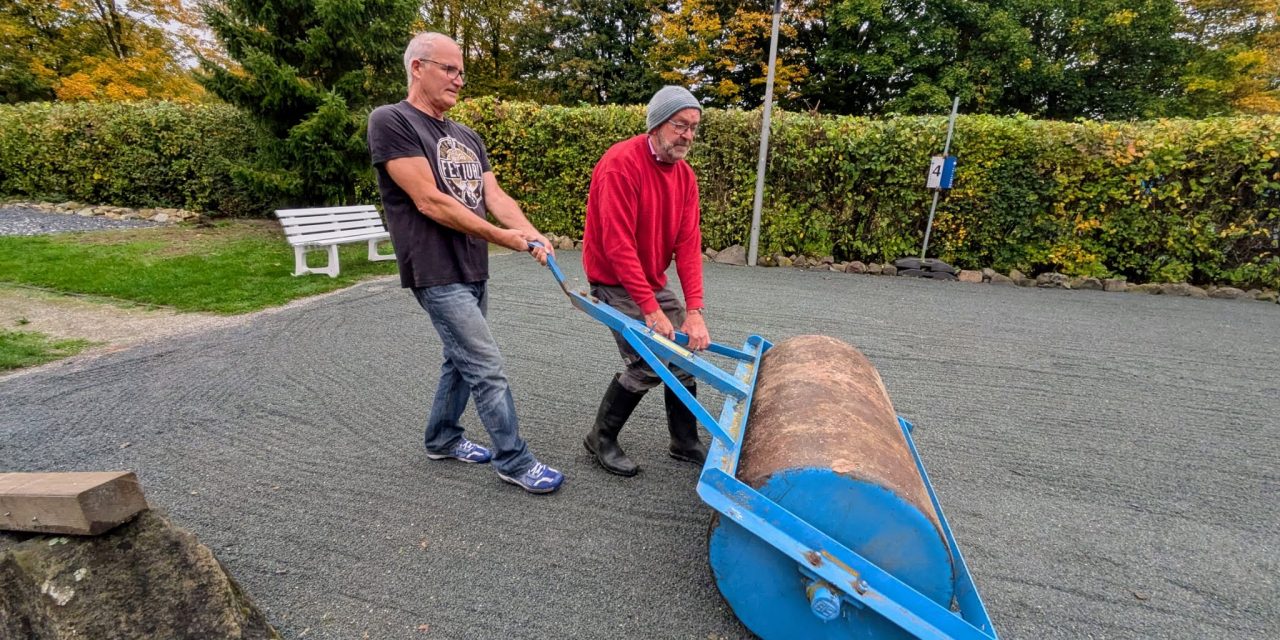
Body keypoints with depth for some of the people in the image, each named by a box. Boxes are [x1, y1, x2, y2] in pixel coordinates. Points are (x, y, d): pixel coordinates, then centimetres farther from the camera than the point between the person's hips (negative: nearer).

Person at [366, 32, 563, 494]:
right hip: (438, 273, -8)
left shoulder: (467, 138, 15)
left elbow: (495, 197, 4)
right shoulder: (391, 121, -9)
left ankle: (442, 438, 36)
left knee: (462, 360, 17)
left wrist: (532, 235, -15)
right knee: (488, 370, -6)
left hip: (473, 270, 8)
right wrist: (502, 238, -17)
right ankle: (514, 461, 8)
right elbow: (429, 201, -18)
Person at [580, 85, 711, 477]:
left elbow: (689, 243, -5)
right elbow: (618, 245, -26)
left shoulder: (685, 175, 1)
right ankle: (601, 439, 11)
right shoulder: (622, 164, -21)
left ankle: (685, 442, 25)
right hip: (615, 282, -8)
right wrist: (651, 310, -27)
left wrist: (694, 311, -14)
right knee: (647, 364, -13)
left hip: (654, 282, 8)